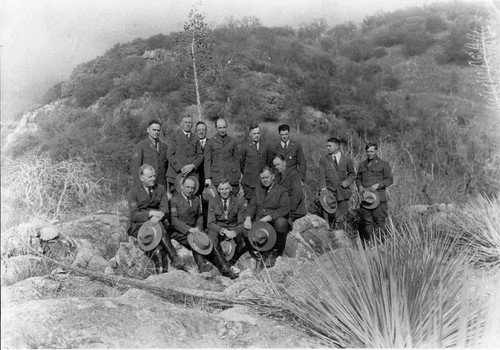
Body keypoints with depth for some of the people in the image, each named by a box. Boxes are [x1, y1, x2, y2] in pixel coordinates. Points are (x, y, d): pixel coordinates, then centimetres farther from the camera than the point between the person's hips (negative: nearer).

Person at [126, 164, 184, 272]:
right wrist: (151, 213, -26)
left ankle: (162, 264, -34)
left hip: (156, 221, 3)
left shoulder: (161, 189, 9)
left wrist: (159, 216, -29)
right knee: (159, 227, -33)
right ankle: (174, 258, -37)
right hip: (137, 226, -3)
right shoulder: (133, 192, 0)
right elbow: (133, 215, -10)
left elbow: (164, 208, -5)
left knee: (162, 224, -33)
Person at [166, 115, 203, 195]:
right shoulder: (174, 136, 6)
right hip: (176, 174, -2)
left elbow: (200, 155, 12)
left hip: (192, 175, 3)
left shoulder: (195, 138, 17)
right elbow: (170, 155, -1)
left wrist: (192, 166, -7)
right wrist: (180, 168, -12)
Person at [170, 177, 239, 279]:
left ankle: (224, 269, -18)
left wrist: (197, 227, 1)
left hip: (193, 231, 5)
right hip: (179, 232, -5)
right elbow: (173, 220, -13)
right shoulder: (175, 200, -2)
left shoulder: (196, 199, 17)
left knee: (213, 243, -17)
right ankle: (201, 265, -41)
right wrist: (188, 229, -26)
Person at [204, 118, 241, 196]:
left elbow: (236, 159, 12)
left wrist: (238, 177, 8)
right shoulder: (210, 142, 6)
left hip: (232, 177, 1)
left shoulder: (233, 141, 11)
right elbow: (207, 161, 4)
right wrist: (207, 177, -4)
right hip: (216, 177, -1)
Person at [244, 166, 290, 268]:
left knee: (281, 222, -37)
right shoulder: (257, 190, 19)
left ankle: (274, 252, -14)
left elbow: (284, 209, -12)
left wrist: (267, 218, -23)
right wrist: (248, 218, -15)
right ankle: (259, 255, -9)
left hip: (274, 221, -3)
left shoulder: (282, 191, 3)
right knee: (245, 228, -25)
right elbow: (252, 206, 8)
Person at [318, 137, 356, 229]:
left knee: (342, 216, 0)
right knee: (331, 216, 1)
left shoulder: (347, 159, 7)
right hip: (329, 192, 0)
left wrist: (347, 181, -3)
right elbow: (321, 175, -2)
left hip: (343, 192, 1)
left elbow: (352, 174, 17)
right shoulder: (323, 159, 5)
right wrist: (323, 187, -17)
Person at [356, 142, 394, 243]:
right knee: (366, 221, 4)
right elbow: (358, 178, 22)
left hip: (378, 196, -4)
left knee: (379, 221, -3)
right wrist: (360, 186, 1)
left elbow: (389, 180, 0)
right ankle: (368, 242, 10)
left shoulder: (383, 164, 2)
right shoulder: (362, 164, 16)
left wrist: (378, 185, -15)